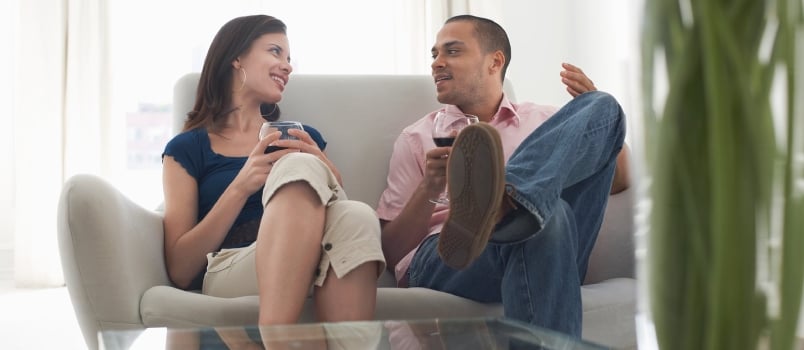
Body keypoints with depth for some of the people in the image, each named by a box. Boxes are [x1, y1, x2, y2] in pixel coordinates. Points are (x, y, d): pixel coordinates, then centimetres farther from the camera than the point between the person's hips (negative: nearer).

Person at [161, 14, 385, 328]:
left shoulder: (304, 137, 25)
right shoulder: (187, 149, 14)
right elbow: (180, 271, 4)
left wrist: (321, 171, -1)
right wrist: (241, 187, -8)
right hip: (226, 274, -3)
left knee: (356, 216, -33)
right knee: (301, 167, -30)